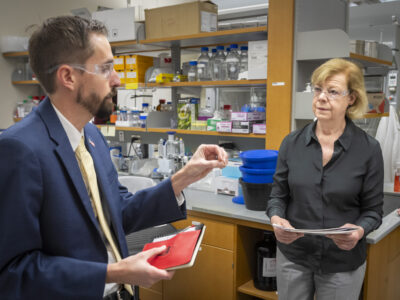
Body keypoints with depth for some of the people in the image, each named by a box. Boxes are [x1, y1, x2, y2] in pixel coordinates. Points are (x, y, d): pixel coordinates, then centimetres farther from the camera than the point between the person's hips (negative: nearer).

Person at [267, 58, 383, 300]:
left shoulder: (369, 149, -9)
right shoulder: (292, 143, -4)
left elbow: (373, 209, -3)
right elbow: (278, 195, 3)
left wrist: (359, 231, -23)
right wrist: (276, 218, -17)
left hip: (343, 263, -1)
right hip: (293, 256, 2)